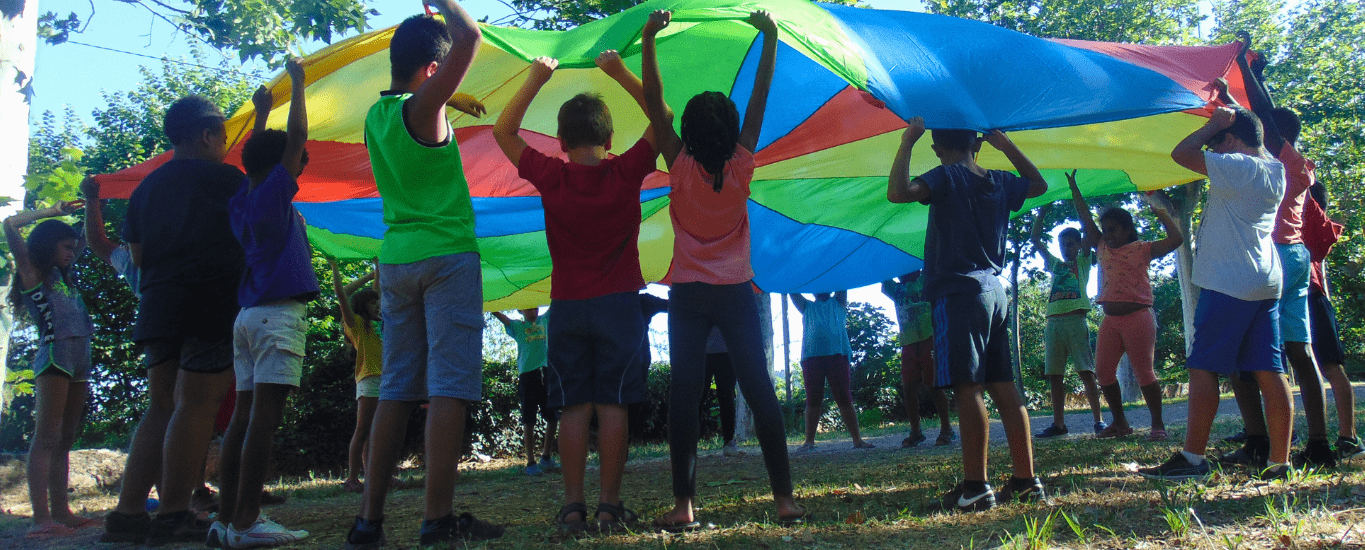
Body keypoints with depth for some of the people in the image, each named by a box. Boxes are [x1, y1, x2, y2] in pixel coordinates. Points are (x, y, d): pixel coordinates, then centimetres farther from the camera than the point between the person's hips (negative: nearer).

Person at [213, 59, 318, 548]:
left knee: (245, 413, 6)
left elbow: (254, 160, 35)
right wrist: (297, 81, 3)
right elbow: (297, 136, -7)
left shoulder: (241, 199, 15)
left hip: (248, 315, 8)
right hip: (280, 313, -8)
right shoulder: (273, 194, -5)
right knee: (265, 413, -12)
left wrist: (261, 114, 41)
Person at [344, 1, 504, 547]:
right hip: (446, 256, -7)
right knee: (448, 387, -8)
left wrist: (452, 103, 27)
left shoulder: (376, 114, 11)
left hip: (395, 260, 8)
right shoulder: (422, 108, -10)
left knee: (396, 390, 8)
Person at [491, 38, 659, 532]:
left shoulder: (551, 177, -4)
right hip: (618, 304, -1)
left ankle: (573, 505, 1)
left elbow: (503, 131, 8)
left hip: (567, 307, 1)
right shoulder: (625, 173, -4)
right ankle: (610, 505, -1)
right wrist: (621, 73, 5)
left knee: (573, 408, 3)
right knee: (613, 406, 0)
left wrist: (536, 80, 9)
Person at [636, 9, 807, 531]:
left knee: (684, 394, -2)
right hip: (736, 292, 1)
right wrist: (769, 39, 8)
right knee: (759, 390, 2)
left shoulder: (680, 167, -5)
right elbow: (760, 100, 4)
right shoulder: (741, 165, -2)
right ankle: (784, 498, 2)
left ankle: (684, 504, -5)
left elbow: (654, 102, -4)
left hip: (688, 294, -1)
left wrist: (649, 39, -2)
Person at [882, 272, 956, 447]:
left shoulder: (926, 281, 7)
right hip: (908, 343, 5)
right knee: (908, 388, 2)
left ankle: (946, 429, 5)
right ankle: (915, 431, 11)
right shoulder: (896, 289, 19)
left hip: (929, 340, -5)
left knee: (934, 386, -4)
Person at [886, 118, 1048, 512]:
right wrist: (1006, 145, 32)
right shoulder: (1000, 182, 14)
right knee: (1003, 388, 9)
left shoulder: (947, 176, -6)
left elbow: (898, 192, -22)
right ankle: (1026, 481, 11)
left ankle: (975, 488, -13)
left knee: (967, 389, -10)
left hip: (961, 293, -7)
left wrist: (907, 144, -11)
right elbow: (1039, 184, 35)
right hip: (994, 291, 7)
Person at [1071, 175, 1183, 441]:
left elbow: (1176, 239, -8)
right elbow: (1086, 219, 13)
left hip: (1137, 317, -6)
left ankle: (1158, 424, 1)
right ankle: (1120, 422, 15)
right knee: (1104, 371, 4)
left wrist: (1161, 212, -7)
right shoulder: (1103, 248, 14)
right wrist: (1074, 189, 11)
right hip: (1110, 320, 6)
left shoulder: (1142, 249, 1)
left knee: (1144, 372, -6)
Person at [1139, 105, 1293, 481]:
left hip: (1229, 284, -8)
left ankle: (1192, 459, -4)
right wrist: (1231, 114, 23)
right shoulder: (1275, 169, 13)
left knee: (1203, 366, -5)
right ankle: (1280, 461, 5)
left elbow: (1181, 153, -14)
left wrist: (1214, 123, -2)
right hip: (1267, 284, 9)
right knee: (1269, 371, 5)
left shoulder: (1237, 167, -13)